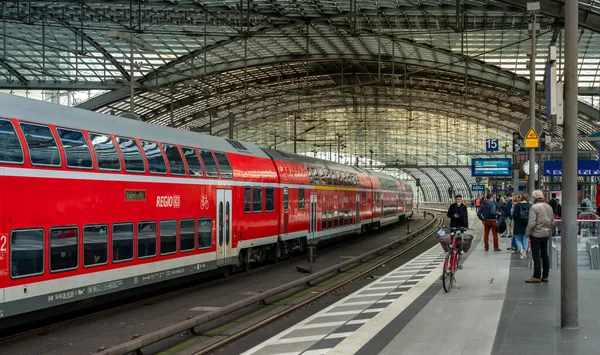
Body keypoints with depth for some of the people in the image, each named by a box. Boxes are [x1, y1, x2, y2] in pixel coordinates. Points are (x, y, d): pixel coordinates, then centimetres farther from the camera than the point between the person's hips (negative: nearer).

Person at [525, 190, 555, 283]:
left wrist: (527, 233, -9)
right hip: (546, 234, 7)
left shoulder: (534, 207, -16)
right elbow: (552, 222, 14)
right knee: (544, 255, 12)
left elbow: (531, 223, -20)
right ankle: (545, 276, 16)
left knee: (536, 256, -2)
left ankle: (536, 276, -1)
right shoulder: (549, 207, 8)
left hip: (536, 234, -7)